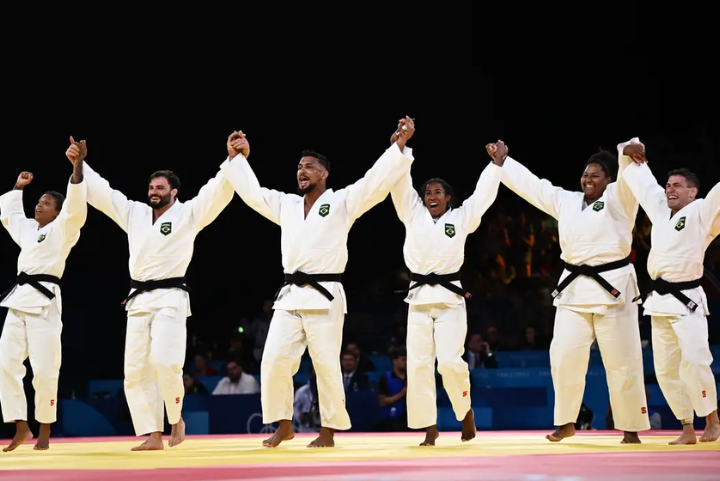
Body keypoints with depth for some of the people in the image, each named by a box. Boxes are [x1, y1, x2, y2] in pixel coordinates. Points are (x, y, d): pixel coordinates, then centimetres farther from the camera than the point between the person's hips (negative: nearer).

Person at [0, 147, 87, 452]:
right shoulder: (28, 229, 21)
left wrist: (77, 166, -25)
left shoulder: (63, 230, 0)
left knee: (44, 370, -8)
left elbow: (77, 207, -18)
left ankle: (45, 431, 5)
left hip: (44, 303, -7)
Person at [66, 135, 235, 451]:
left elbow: (219, 191, -10)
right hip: (138, 300, 6)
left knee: (165, 362, -21)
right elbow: (99, 191, 17)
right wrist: (80, 163, 7)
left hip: (170, 298, -6)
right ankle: (153, 435, 1)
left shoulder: (188, 213, 1)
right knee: (136, 370, -1)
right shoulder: (134, 213, 16)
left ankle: (176, 419, 2)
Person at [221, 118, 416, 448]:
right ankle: (284, 426, 12)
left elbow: (378, 181, -9)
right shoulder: (286, 204, 17)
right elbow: (251, 191, 27)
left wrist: (400, 144, -17)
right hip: (290, 296, 5)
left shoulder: (342, 202, 0)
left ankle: (328, 431, 10)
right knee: (274, 362, -1)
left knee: (326, 366, -2)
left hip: (324, 297, -5)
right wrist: (237, 158, 24)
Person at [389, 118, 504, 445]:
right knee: (419, 363, -1)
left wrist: (497, 163, -3)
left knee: (451, 361, -14)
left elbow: (484, 193, 3)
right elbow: (400, 183, 2)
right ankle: (430, 428, 6)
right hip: (419, 297, 2)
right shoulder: (413, 214, 10)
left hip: (449, 297, -2)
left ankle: (465, 410, 12)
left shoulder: (461, 218, 7)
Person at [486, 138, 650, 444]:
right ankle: (566, 422, 15)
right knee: (565, 356, 0)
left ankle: (631, 429, 10)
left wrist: (630, 153, -44)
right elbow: (530, 184, 21)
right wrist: (503, 161, 21)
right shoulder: (566, 201, 15)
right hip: (574, 288, 5)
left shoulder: (618, 198, -2)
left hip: (612, 287, -5)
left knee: (622, 361, -1)